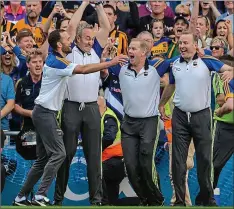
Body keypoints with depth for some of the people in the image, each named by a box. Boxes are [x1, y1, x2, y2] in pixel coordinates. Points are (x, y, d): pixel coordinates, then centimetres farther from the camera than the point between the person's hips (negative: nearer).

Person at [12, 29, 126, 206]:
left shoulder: (56, 59, 13)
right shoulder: (56, 62, -18)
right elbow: (83, 70, -27)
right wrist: (110, 63, -25)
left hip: (44, 113, 10)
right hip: (45, 113, -10)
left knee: (43, 158, 9)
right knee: (58, 153, -14)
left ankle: (21, 197, 11)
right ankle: (40, 197, -18)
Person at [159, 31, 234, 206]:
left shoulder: (206, 60, -8)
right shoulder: (174, 63, 3)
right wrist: (161, 105, 24)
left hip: (201, 115, -2)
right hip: (180, 116, 2)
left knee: (204, 158, 6)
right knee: (178, 160, 4)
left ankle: (206, 198, 21)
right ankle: (179, 200, 11)